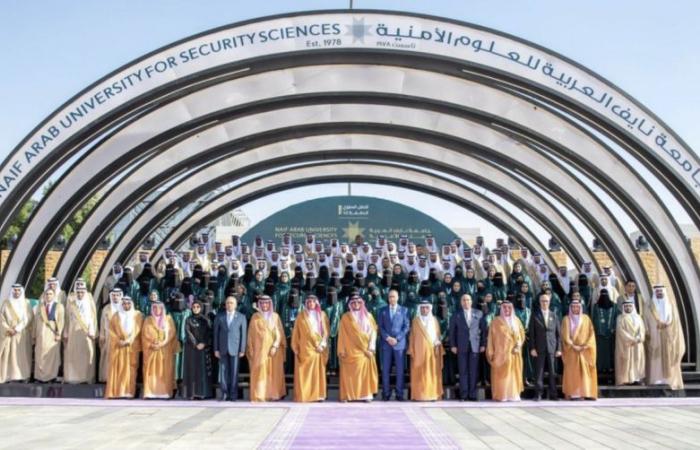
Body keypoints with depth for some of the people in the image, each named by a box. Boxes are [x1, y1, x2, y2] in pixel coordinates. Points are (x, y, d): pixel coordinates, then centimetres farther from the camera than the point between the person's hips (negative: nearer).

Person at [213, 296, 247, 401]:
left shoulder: (241, 317, 1)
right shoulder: (219, 316, 5)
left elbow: (243, 334, 0)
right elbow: (216, 333, 5)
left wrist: (242, 350, -5)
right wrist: (216, 349, 0)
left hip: (235, 348, -1)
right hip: (223, 348, 1)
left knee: (234, 372, 0)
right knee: (223, 371, 0)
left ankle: (233, 394, 6)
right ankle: (224, 393, 7)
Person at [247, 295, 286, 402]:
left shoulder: (275, 316, 7)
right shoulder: (256, 317, 6)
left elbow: (279, 332, 2)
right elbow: (251, 333, 5)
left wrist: (275, 346, -10)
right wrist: (251, 349, -2)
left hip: (274, 348, 1)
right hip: (260, 348, -1)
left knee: (274, 371, 1)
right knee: (260, 371, -7)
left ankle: (274, 394, 8)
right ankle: (259, 395, -7)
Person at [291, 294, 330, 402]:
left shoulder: (322, 315, 10)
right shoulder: (301, 315, 6)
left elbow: (326, 331, 6)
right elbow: (296, 332, 5)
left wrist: (322, 344, -7)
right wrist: (296, 348, -1)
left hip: (318, 348, 1)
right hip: (305, 348, -1)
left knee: (318, 372, 0)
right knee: (304, 372, -5)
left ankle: (318, 395, 3)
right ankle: (303, 395, -4)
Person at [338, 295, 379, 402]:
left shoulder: (368, 316, 11)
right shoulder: (346, 317, 6)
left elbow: (373, 332, 5)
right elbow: (342, 334, 1)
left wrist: (370, 348, -7)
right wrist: (341, 350, -7)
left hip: (366, 350, 2)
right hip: (351, 350, -2)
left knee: (365, 371, -2)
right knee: (349, 372, -4)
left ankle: (366, 394, 1)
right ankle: (347, 395, -3)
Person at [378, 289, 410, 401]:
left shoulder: (404, 310, 7)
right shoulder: (383, 310, 12)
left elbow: (406, 326, 1)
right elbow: (380, 327, 7)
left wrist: (397, 339, -9)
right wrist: (387, 338, -8)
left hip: (399, 343, -1)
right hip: (386, 343, 1)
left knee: (400, 369, -2)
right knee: (385, 369, 0)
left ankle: (399, 394, 2)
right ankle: (386, 394, 4)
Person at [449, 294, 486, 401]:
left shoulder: (479, 314, 8)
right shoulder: (456, 315, 7)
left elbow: (484, 329, 7)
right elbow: (452, 331, 6)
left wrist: (483, 344, 1)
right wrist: (453, 345, -2)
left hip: (475, 346, 0)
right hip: (462, 346, 0)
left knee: (474, 371, 0)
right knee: (463, 371, -1)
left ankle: (472, 395, 5)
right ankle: (463, 395, 3)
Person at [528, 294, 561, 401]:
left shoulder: (554, 315, 10)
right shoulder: (535, 315, 5)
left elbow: (558, 333, 9)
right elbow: (531, 333, 2)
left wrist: (559, 348, 2)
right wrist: (532, 348, -6)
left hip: (552, 348, 2)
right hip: (539, 348, -2)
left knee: (553, 372, 3)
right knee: (539, 372, -1)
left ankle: (553, 394, 10)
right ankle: (538, 394, 3)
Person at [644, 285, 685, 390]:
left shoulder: (671, 305, 12)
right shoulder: (649, 307, 7)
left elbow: (676, 321, 5)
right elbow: (647, 322, 1)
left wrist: (664, 324, -13)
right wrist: (647, 333, -15)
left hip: (669, 336, 2)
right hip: (655, 337, -2)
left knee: (670, 357, -1)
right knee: (656, 358, -7)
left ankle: (670, 379, 1)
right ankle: (656, 379, -10)